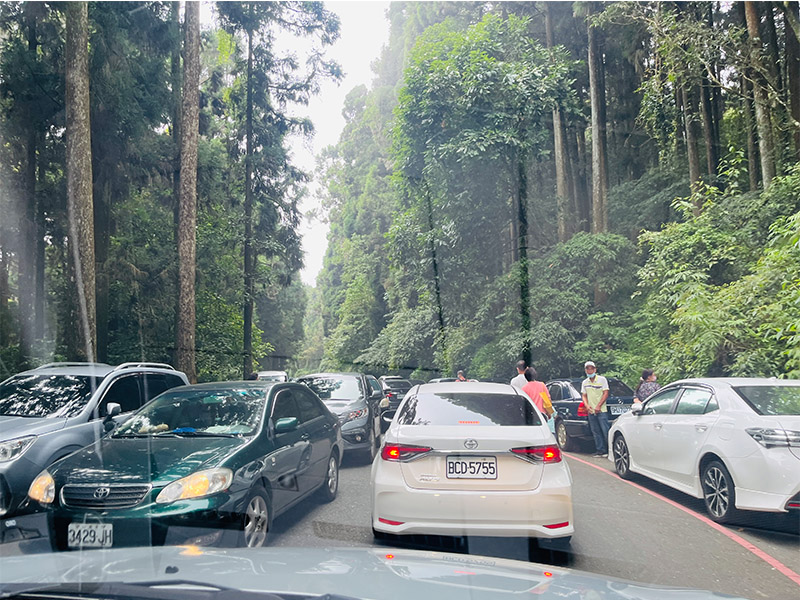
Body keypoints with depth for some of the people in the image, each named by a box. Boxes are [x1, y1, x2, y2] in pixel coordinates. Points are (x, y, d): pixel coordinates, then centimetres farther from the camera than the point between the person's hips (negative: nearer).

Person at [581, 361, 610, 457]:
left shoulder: (602, 379, -2)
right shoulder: (584, 382, 11)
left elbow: (606, 394, -6)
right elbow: (584, 395, 14)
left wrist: (598, 406, -14)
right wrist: (587, 406, -4)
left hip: (601, 410, -5)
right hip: (591, 411, 5)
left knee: (605, 431, -8)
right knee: (595, 432, 5)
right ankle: (601, 450, 10)